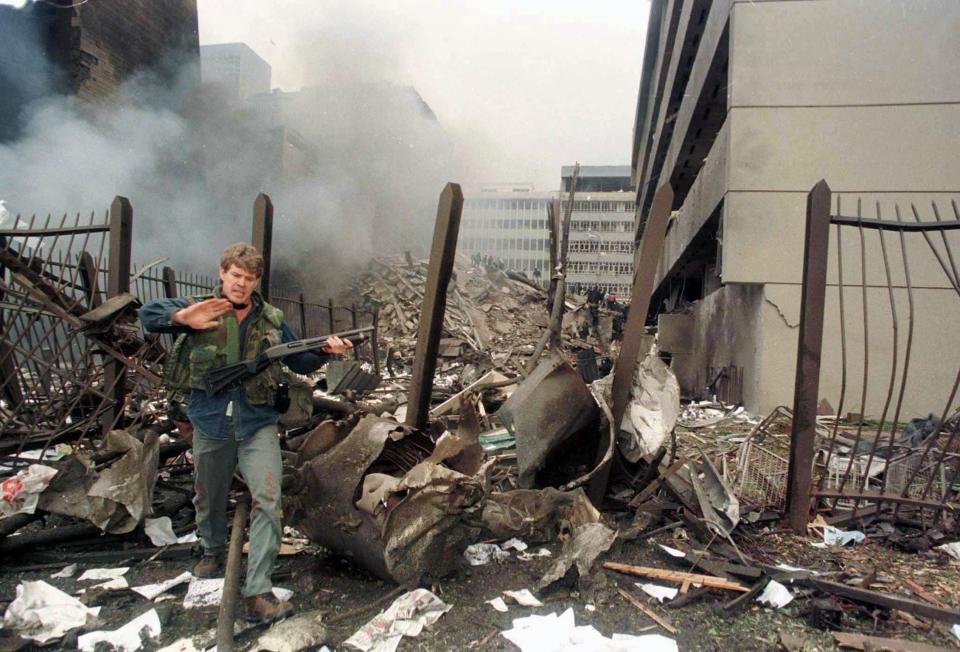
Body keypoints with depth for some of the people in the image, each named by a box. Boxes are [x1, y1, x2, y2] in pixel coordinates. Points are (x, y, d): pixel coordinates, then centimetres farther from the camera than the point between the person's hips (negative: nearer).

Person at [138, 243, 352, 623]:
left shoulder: (271, 320, 4)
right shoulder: (200, 309, -1)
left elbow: (300, 362, 11)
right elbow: (148, 316, -14)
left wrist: (325, 351, -10)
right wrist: (182, 317, -35)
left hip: (257, 425, 0)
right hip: (210, 425, 0)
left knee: (267, 500, -14)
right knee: (209, 499, 19)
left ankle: (257, 595, -10)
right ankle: (213, 551, 50)